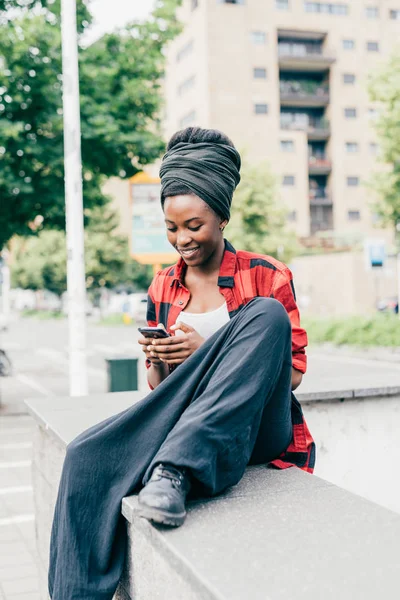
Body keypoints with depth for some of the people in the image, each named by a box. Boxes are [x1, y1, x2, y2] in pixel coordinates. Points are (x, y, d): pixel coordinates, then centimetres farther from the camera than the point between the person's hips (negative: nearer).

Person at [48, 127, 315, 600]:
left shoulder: (266, 276, 2)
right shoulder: (162, 287, 14)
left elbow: (293, 373, -3)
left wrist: (207, 350, -15)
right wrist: (157, 362, -8)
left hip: (257, 428, -3)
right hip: (184, 423, 3)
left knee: (266, 314, -30)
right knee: (88, 455, -27)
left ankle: (174, 470, -37)